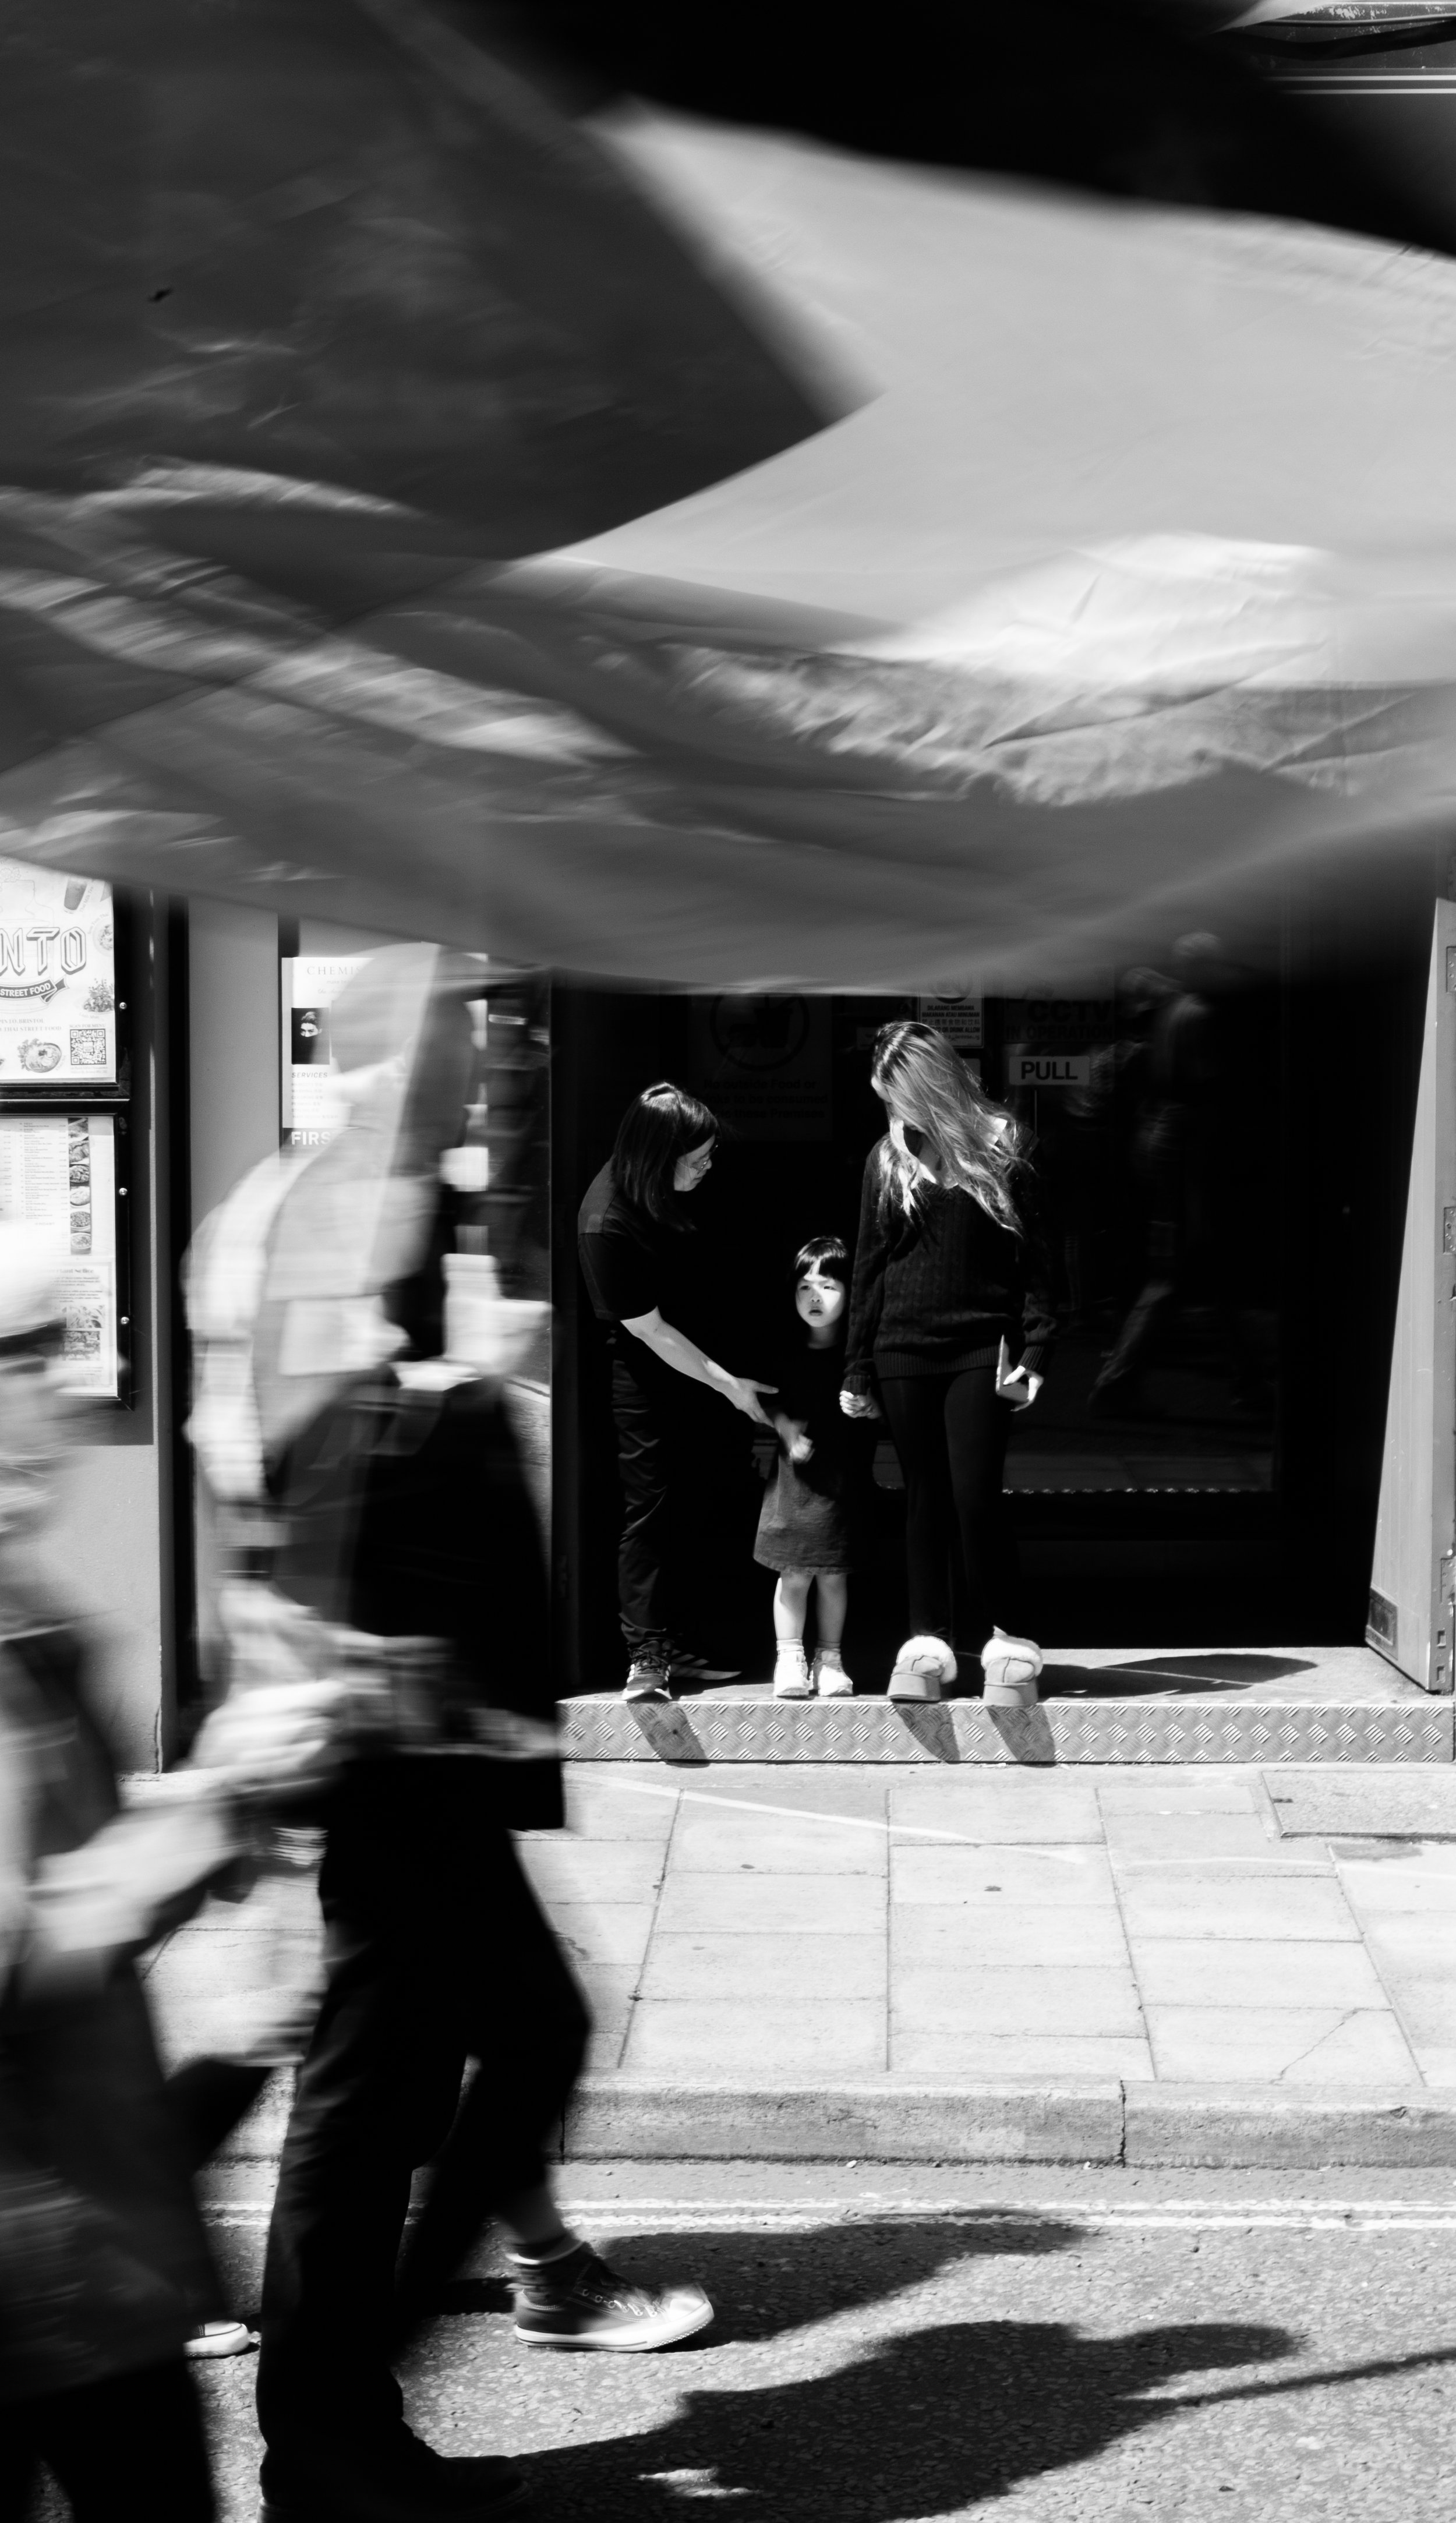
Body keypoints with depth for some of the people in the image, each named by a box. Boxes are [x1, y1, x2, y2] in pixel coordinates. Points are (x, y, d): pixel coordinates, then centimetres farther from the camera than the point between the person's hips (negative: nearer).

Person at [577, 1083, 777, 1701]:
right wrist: (729, 1385, -16)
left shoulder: (657, 1191, -5)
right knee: (649, 1504, -6)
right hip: (633, 1371, -8)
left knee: (678, 1496, 9)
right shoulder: (606, 1225, -29)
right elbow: (649, 1330, -22)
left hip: (679, 1358, 8)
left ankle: (663, 1644, 16)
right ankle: (647, 1655, 0)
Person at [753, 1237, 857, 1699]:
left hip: (843, 1471, 0)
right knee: (794, 1573, -1)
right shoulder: (788, 1353, 2)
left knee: (834, 1573, 4)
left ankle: (829, 1657, 16)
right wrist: (790, 1435, -6)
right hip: (796, 1470, 0)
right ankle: (789, 1658, 8)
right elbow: (775, 1403, 8)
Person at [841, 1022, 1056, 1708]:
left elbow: (1033, 1260, 0)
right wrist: (857, 1370, 8)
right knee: (924, 1500, 6)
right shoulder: (888, 1158, 8)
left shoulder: (1001, 1153, 0)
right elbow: (868, 1266, 11)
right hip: (904, 1354, 3)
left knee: (976, 1499, -10)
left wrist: (1035, 1349, -10)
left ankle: (1009, 1646, 1)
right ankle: (926, 1645, 11)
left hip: (981, 1351, -3)